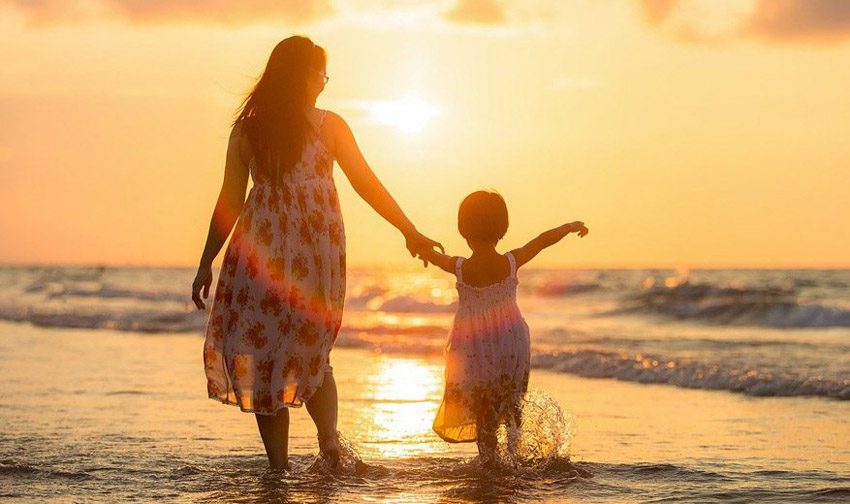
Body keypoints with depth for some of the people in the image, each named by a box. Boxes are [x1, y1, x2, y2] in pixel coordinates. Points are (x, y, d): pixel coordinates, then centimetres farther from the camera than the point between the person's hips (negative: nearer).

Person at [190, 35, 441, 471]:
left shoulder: (246, 129, 4)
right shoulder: (328, 125, 2)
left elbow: (229, 203, 4)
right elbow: (367, 184, 3)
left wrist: (205, 265, 8)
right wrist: (410, 232, 10)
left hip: (261, 248, 0)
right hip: (319, 248, 1)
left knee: (262, 350, 5)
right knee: (312, 351, 15)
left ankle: (279, 467, 1)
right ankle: (329, 439, -8)